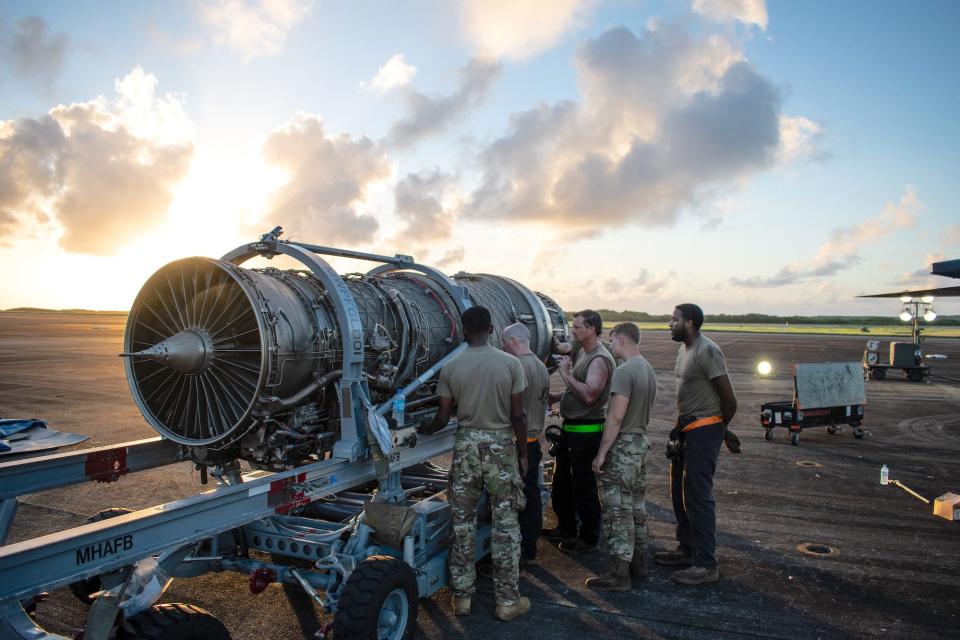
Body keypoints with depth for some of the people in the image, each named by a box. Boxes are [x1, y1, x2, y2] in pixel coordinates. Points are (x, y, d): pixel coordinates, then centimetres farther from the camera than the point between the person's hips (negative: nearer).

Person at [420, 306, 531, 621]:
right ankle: (507, 600, 16)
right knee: (505, 523, 8)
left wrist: (423, 430, 22)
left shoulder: (451, 367, -3)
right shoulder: (510, 363, -7)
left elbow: (442, 418, 1)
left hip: (466, 444, 2)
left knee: (463, 522, 13)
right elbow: (518, 416, -6)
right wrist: (523, 453, 7)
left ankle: (462, 595, 23)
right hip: (501, 445, -1)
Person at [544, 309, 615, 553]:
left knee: (583, 486, 2)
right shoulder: (582, 353, 13)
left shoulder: (600, 359, -18)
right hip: (571, 427, 10)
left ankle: (588, 536, 18)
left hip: (587, 430, -10)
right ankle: (566, 528, 36)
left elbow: (589, 395, -29)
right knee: (561, 480, 20)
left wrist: (567, 374, -20)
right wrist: (557, 396, 9)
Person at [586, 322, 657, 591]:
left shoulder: (624, 372, -19)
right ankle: (638, 563, 28)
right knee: (636, 508, 18)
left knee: (618, 511, -3)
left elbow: (616, 417, -22)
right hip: (641, 442, 9)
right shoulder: (648, 370, 11)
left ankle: (619, 574, 2)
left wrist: (602, 453, -18)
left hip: (622, 446, -9)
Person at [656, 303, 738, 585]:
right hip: (686, 430, 10)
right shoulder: (685, 349, 12)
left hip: (703, 432, -10)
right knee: (680, 492, 17)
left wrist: (719, 426, -2)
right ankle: (687, 548, 30)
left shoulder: (707, 351, -18)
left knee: (698, 496, -6)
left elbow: (729, 400, -17)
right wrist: (681, 426, 12)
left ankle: (706, 564, 3)